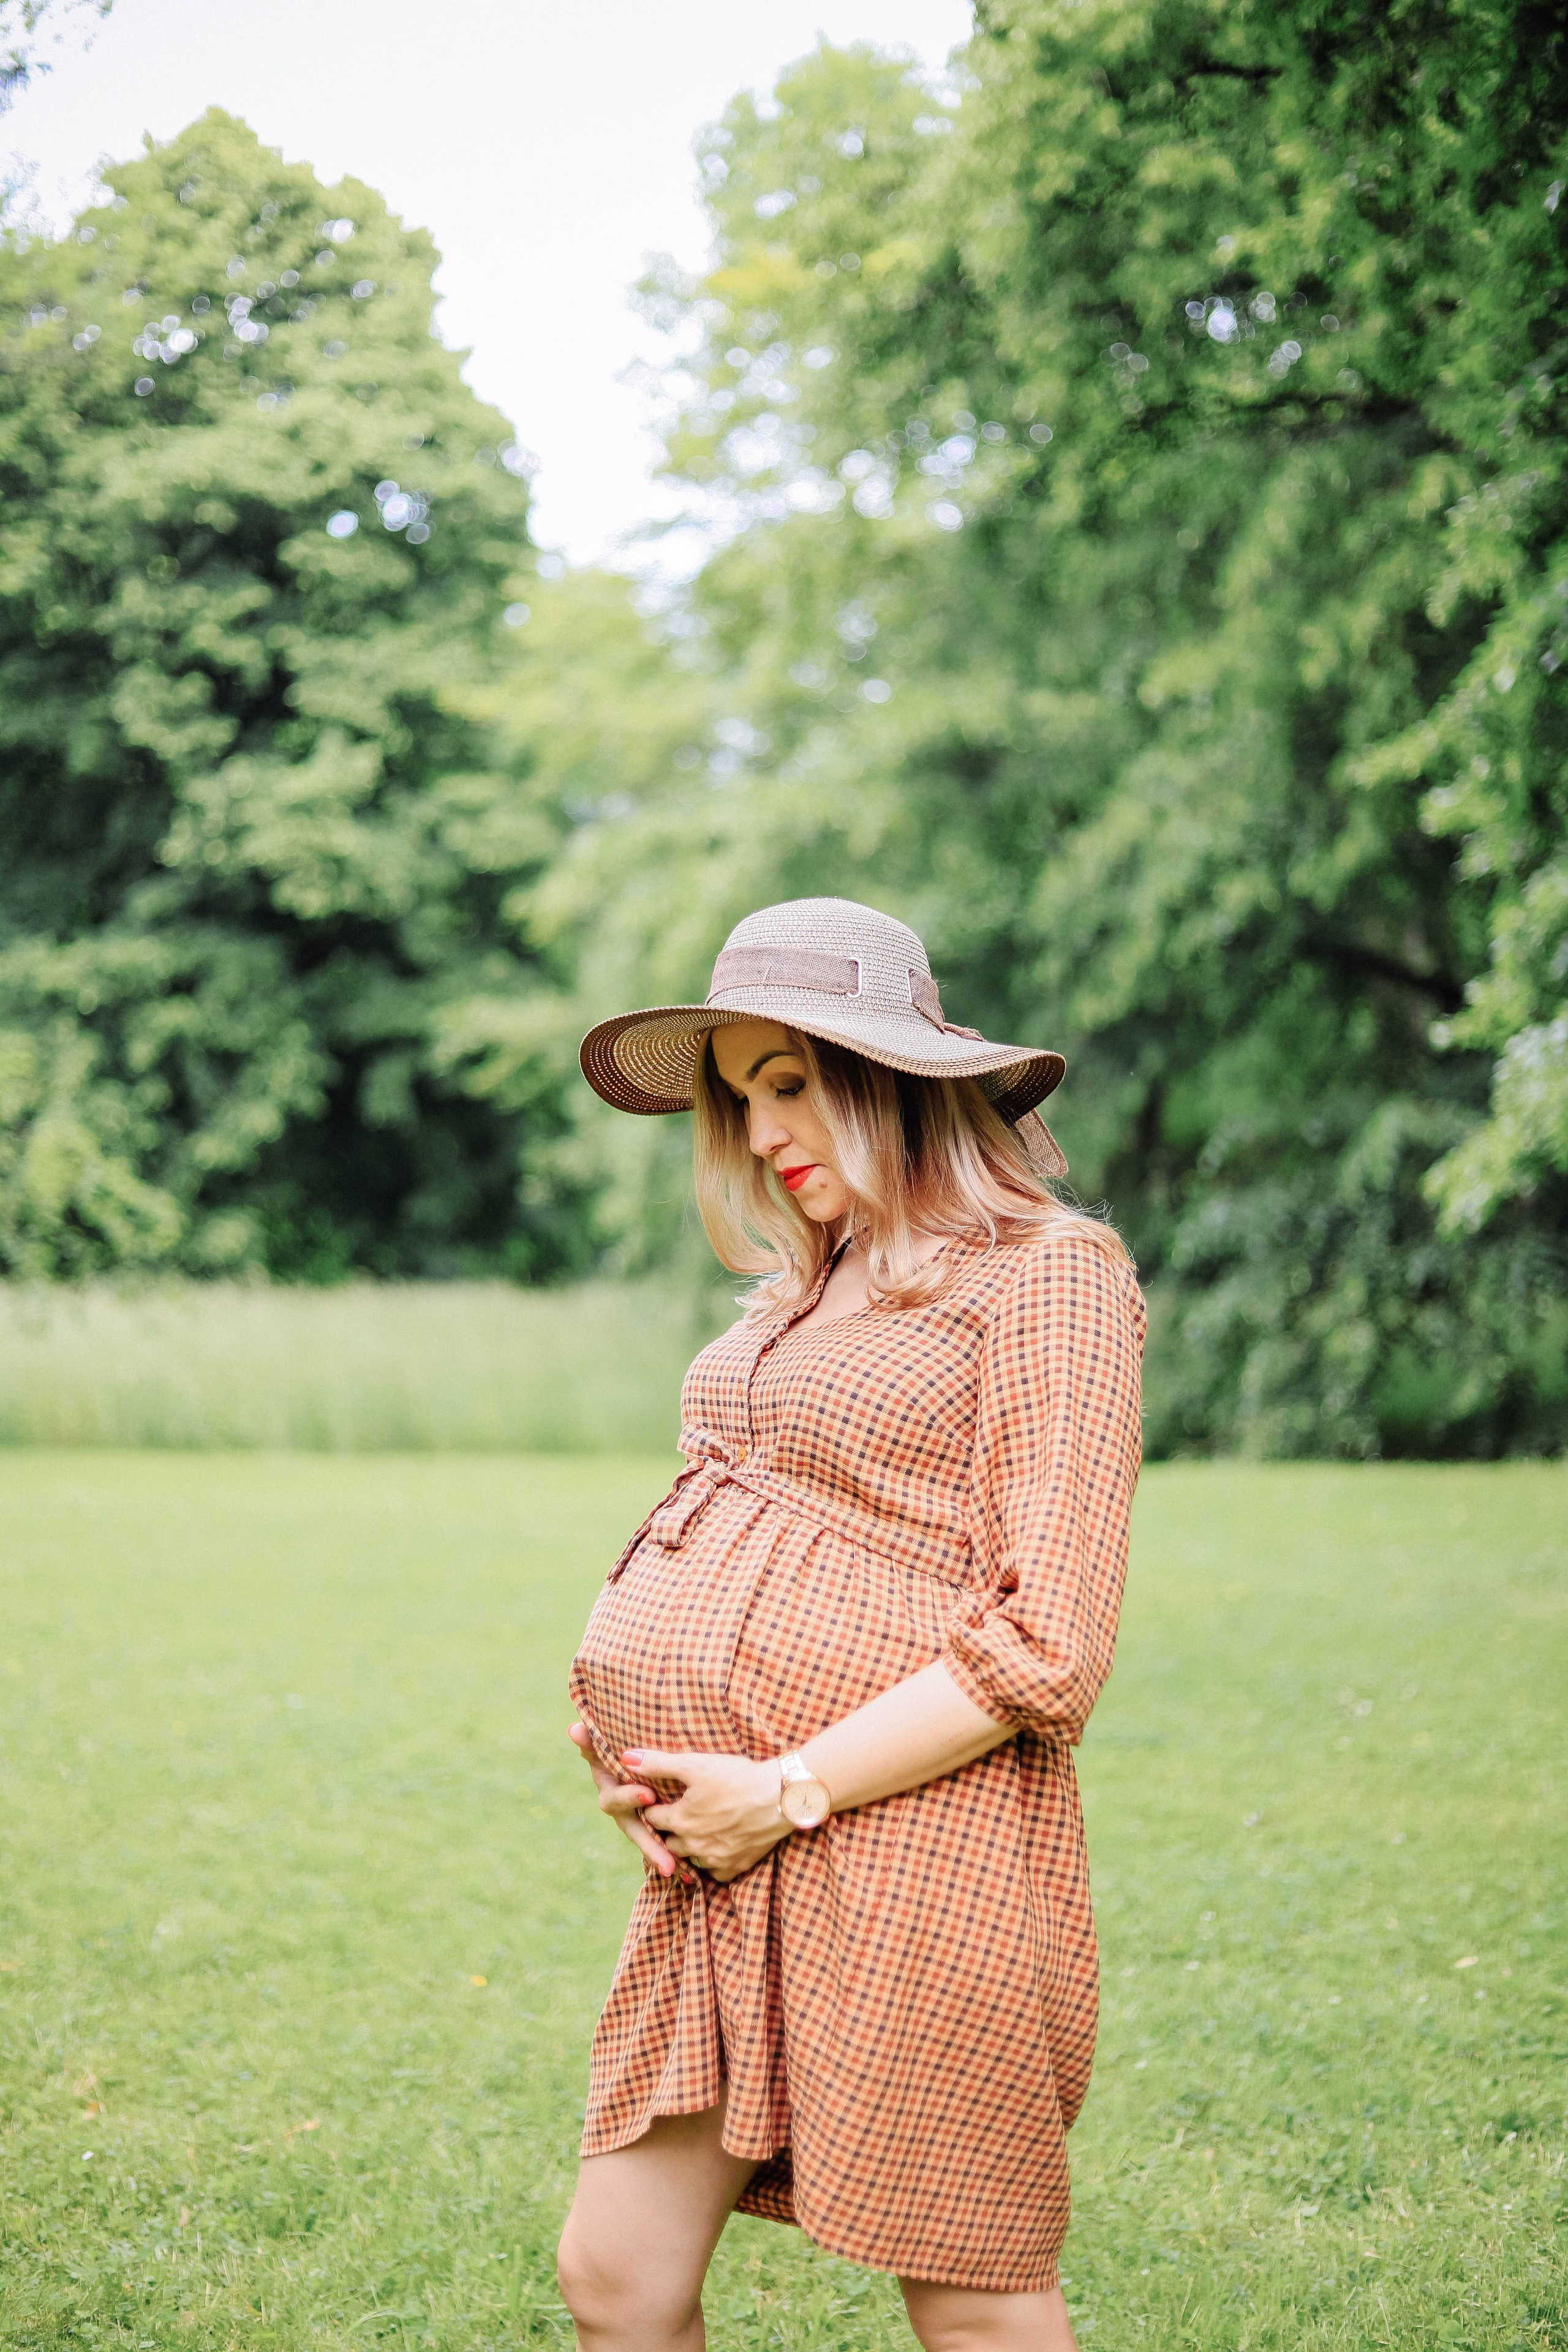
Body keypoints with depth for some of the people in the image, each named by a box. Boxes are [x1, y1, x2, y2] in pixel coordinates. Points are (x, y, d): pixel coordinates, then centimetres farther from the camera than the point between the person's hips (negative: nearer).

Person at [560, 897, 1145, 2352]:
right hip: (730, 1867, 8)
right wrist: (620, 1710, 7)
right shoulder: (809, 1289, 18)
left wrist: (788, 1793, -14)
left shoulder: (1047, 1273, -6)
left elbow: (1047, 1649, -13)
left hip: (907, 1846, -8)